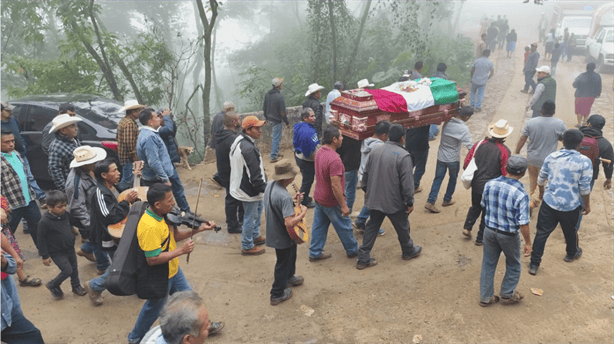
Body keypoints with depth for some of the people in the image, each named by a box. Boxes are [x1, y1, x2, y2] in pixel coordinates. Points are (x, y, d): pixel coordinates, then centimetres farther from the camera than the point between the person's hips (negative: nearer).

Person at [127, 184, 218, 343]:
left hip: (173, 269, 8)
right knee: (154, 308, 17)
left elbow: (174, 236, 5)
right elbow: (153, 259, -33)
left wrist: (199, 229, -5)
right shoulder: (149, 226, -34)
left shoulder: (163, 215, -6)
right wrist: (181, 251, -29)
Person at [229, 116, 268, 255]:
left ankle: (255, 235, 46)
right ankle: (247, 247, 23)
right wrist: (265, 189, -16)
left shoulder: (239, 139, 2)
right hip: (249, 190, -11)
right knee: (250, 217, 5)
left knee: (259, 207, 28)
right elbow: (255, 175, -28)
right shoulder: (248, 148, -31)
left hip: (242, 185, 11)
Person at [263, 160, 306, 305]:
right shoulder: (284, 197, -36)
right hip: (282, 237, -9)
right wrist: (302, 213, -23)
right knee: (283, 264, 13)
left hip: (273, 232, 9)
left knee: (291, 254, 32)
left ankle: (289, 277, 57)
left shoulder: (271, 185, -6)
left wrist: (292, 201, 5)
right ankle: (277, 294, 32)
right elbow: (289, 223, -39)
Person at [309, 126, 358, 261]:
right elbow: (335, 186, -30)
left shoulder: (319, 152, 0)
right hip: (331, 202, -8)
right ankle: (352, 250, 31)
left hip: (319, 198, 8)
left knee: (318, 226, 17)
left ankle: (314, 253, 27)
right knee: (344, 227, 12)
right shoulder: (334, 159, -29)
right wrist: (343, 206, -22)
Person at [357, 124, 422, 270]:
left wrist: (367, 190, 22)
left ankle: (363, 259, 16)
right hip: (394, 202, -5)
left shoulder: (375, 150, -1)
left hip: (374, 199, 5)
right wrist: (410, 202, -7)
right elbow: (407, 182, -18)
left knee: (371, 227, 15)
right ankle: (409, 251, 41)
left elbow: (366, 174, 8)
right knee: (402, 227, 19)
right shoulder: (403, 156, -19)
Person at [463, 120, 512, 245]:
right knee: (487, 212, 15)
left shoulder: (480, 144, -6)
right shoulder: (504, 151, -16)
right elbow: (505, 173, -14)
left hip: (476, 184, 3)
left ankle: (467, 227, 13)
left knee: (475, 207, 27)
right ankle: (480, 238, 24)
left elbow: (466, 164, -3)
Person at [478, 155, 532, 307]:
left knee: (488, 264, 18)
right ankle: (508, 294, 36)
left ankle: (486, 297, 29)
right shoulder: (521, 194, -24)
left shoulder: (489, 184, -10)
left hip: (490, 230, 4)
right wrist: (528, 243, -8)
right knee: (513, 265, 22)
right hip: (509, 235, -4)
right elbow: (523, 223, -21)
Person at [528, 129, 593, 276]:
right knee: (570, 232, 25)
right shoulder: (584, 162, -14)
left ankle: (534, 264, 12)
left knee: (542, 233, 9)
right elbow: (584, 188, -11)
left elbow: (541, 179, 5)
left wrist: (541, 192, 25)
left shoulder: (551, 157, -5)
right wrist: (587, 205, 4)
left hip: (549, 203, 1)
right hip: (571, 206, -1)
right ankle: (572, 254, 51)